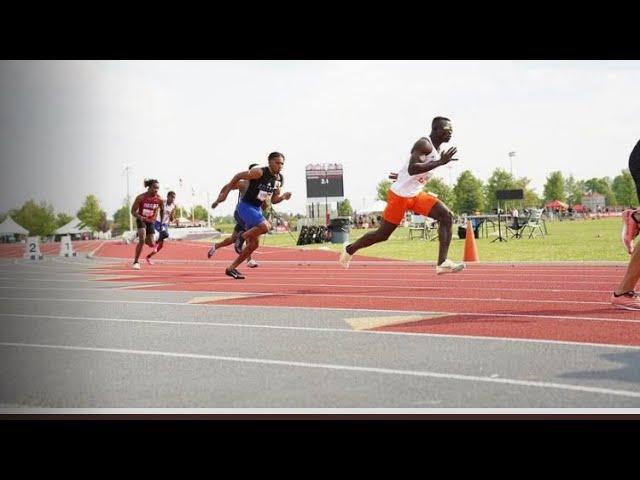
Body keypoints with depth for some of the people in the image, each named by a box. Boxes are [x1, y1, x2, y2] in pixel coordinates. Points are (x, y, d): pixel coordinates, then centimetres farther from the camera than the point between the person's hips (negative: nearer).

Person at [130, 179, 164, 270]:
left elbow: (162, 210, 9)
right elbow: (133, 211, -14)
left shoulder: (159, 199, -11)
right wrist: (140, 217, -32)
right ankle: (136, 262, -13)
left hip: (151, 222, 3)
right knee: (142, 240, -23)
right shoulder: (141, 197, -19)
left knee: (151, 244, 4)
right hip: (141, 220, -3)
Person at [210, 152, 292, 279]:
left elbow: (273, 200, 13)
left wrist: (283, 197, -8)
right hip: (246, 207, -8)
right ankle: (242, 237, -4)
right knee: (265, 226, -31)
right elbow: (238, 176, -12)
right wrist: (225, 193, -11)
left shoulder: (279, 179, 6)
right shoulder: (260, 172, -18)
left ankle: (231, 268, 16)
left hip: (257, 209, 8)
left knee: (254, 244, 6)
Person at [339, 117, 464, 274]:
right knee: (382, 235, 4)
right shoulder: (424, 144, -20)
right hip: (399, 195, -8)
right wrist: (440, 162, -35)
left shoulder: (437, 150, 9)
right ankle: (350, 249, 29)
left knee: (447, 216, -12)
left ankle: (442, 263, -16)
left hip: (417, 195, 8)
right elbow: (412, 169, -36)